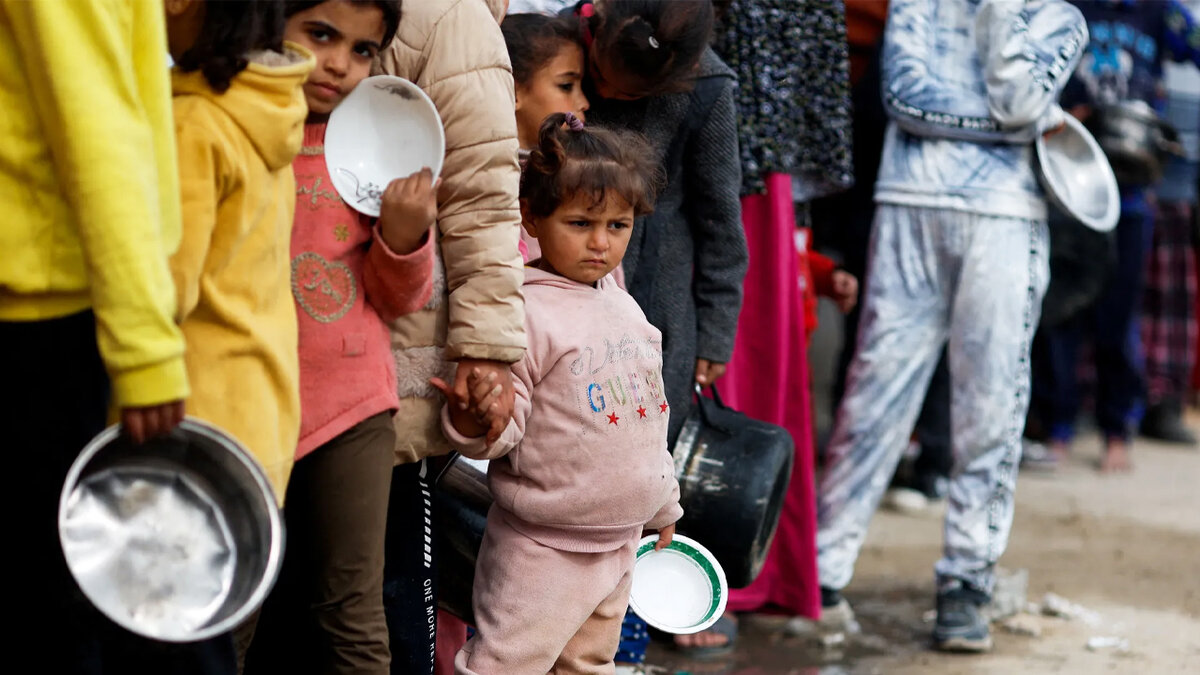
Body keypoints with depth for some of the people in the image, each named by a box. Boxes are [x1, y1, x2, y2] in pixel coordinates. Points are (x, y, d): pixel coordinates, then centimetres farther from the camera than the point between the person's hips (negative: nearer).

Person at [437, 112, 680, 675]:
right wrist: (473, 420, -41)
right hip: (541, 550, -8)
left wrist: (663, 504, 28)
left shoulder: (623, 307, 9)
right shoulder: (525, 312, -16)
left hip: (618, 544, 8)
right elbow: (501, 432, -18)